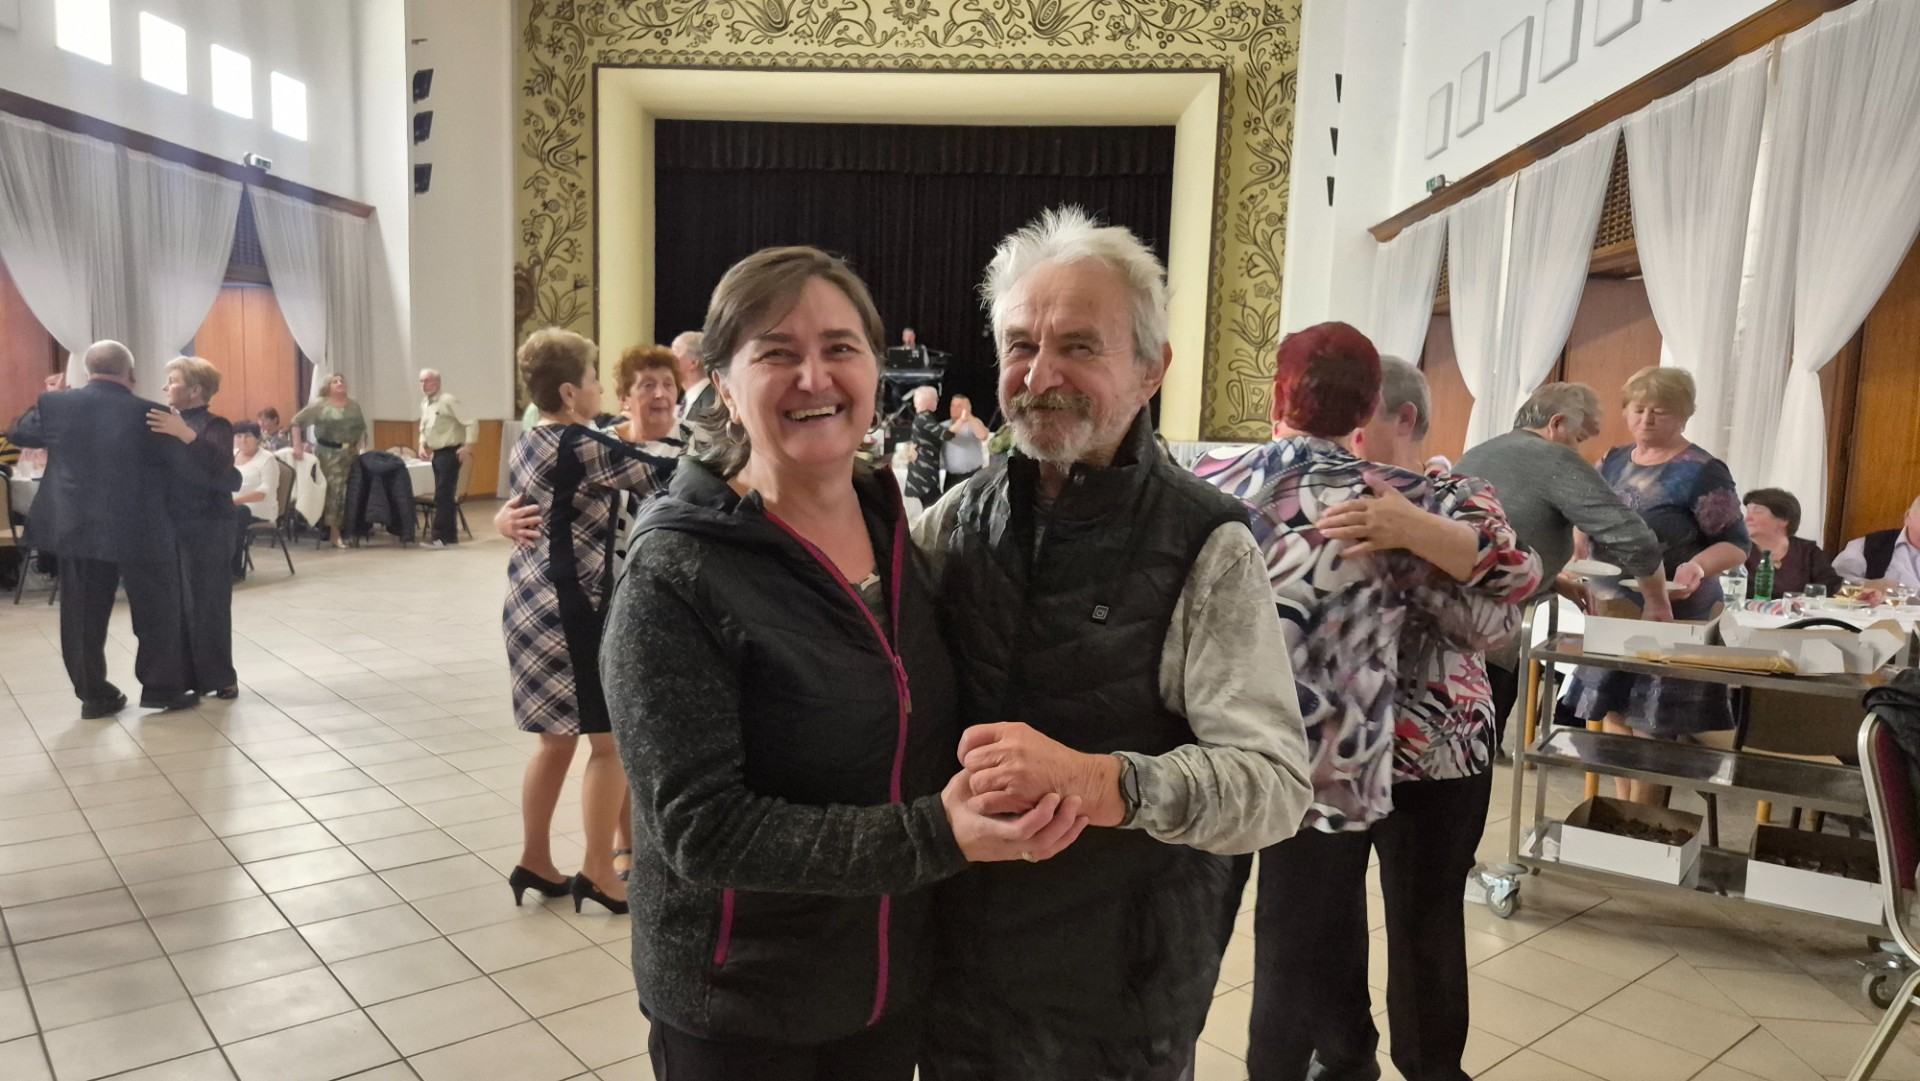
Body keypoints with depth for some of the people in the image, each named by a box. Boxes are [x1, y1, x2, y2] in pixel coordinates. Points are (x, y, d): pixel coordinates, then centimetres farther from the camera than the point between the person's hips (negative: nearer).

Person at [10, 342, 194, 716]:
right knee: (157, 611, 10)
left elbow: (19, 434, 16)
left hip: (75, 528, 4)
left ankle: (94, 694, 19)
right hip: (140, 530, -3)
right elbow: (179, 462, -4)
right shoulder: (150, 414, -13)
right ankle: (162, 688, 16)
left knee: (83, 616, 13)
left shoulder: (55, 404, -2)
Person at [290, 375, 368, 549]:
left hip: (350, 454, 4)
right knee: (334, 490, -9)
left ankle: (345, 529, 13)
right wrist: (297, 446, -12)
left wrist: (359, 445, 2)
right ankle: (334, 533, -3)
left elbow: (362, 427, 17)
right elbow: (297, 421, -4)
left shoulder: (354, 405, 11)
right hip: (329, 454, -4)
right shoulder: (320, 404, -3)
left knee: (348, 492, 4)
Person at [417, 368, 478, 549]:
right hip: (437, 454, 8)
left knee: (442, 496, -9)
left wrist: (468, 446, -21)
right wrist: (422, 445, 9)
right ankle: (450, 537, 15)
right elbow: (423, 428, 26)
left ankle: (442, 537, -6)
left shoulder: (449, 401, -13)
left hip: (450, 453, -8)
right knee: (447, 496, 11)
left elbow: (471, 423, -16)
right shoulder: (424, 403, 12)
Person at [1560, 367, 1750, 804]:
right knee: (1615, 719, 11)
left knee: (1652, 728, -1)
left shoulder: (1702, 472, -11)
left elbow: (1735, 544, -11)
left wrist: (1698, 567, -30)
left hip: (1671, 620, -6)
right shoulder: (1614, 461, 8)